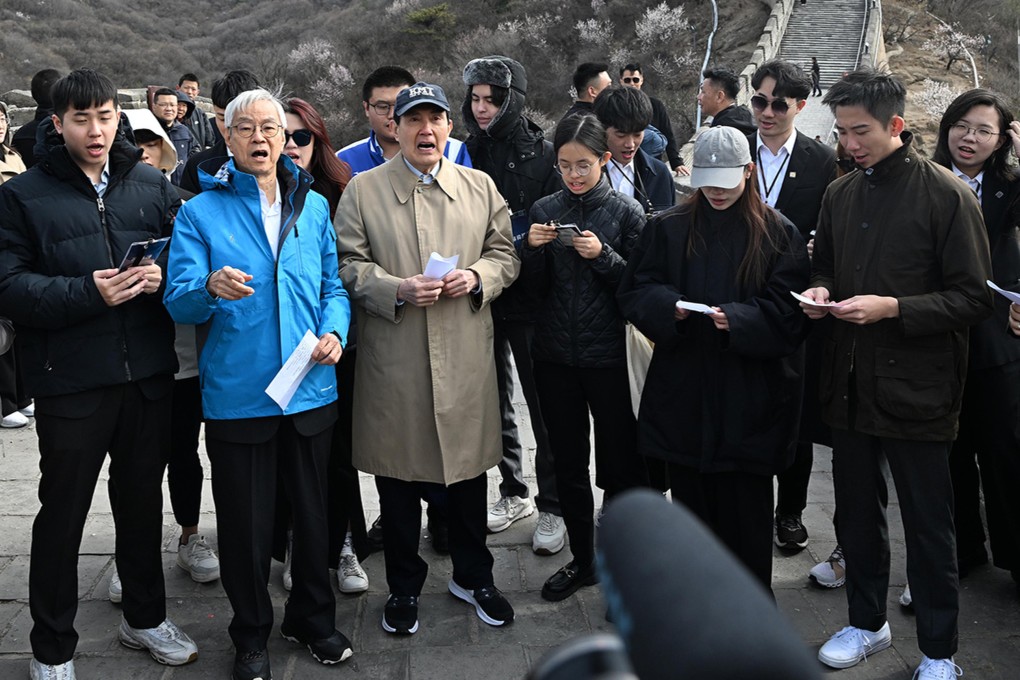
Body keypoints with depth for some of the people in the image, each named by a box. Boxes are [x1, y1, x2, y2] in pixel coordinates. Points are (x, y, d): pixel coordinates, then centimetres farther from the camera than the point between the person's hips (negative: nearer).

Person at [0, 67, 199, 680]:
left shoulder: (152, 185, 8)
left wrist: (164, 276, -12)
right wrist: (87, 292, -20)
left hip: (149, 374, 3)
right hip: (71, 381, -3)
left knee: (143, 499, 17)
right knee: (62, 513, 8)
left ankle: (145, 617, 36)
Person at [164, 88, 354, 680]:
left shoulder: (313, 206, 8)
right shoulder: (201, 212, -1)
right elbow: (179, 302, -9)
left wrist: (334, 330, -6)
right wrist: (211, 288, -31)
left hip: (311, 389, 3)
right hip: (237, 394, -2)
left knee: (313, 512, 14)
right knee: (246, 524, 7)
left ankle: (313, 619, 35)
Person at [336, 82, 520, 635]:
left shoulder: (480, 187, 11)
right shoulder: (363, 189, 4)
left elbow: (505, 255, 11)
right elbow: (348, 264, -1)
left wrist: (476, 278, -9)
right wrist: (397, 290, -16)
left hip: (466, 356, 2)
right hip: (393, 359, -2)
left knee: (469, 466, 11)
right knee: (398, 476, 7)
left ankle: (472, 575, 31)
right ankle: (404, 586, 25)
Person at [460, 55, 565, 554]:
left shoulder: (542, 153, -5)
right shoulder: (468, 153, 6)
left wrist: (520, 258, -18)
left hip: (529, 301, -4)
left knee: (543, 404, 2)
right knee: (495, 400, 14)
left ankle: (552, 507, 14)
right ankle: (513, 493, 31)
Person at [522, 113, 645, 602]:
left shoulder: (626, 211, -3)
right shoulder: (544, 211, 5)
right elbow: (536, 288, 6)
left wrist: (603, 256, -19)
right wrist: (534, 250, -12)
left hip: (609, 355, -3)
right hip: (555, 355, 4)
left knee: (619, 466, 3)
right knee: (568, 464, 13)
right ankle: (582, 559, 29)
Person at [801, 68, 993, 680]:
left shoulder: (947, 195, -10)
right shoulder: (841, 194, 8)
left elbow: (974, 298, -10)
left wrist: (893, 308, -21)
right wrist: (820, 291, -1)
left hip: (916, 388, -5)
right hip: (851, 382, 6)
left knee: (929, 525, 7)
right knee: (857, 511, 17)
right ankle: (868, 622, 37)